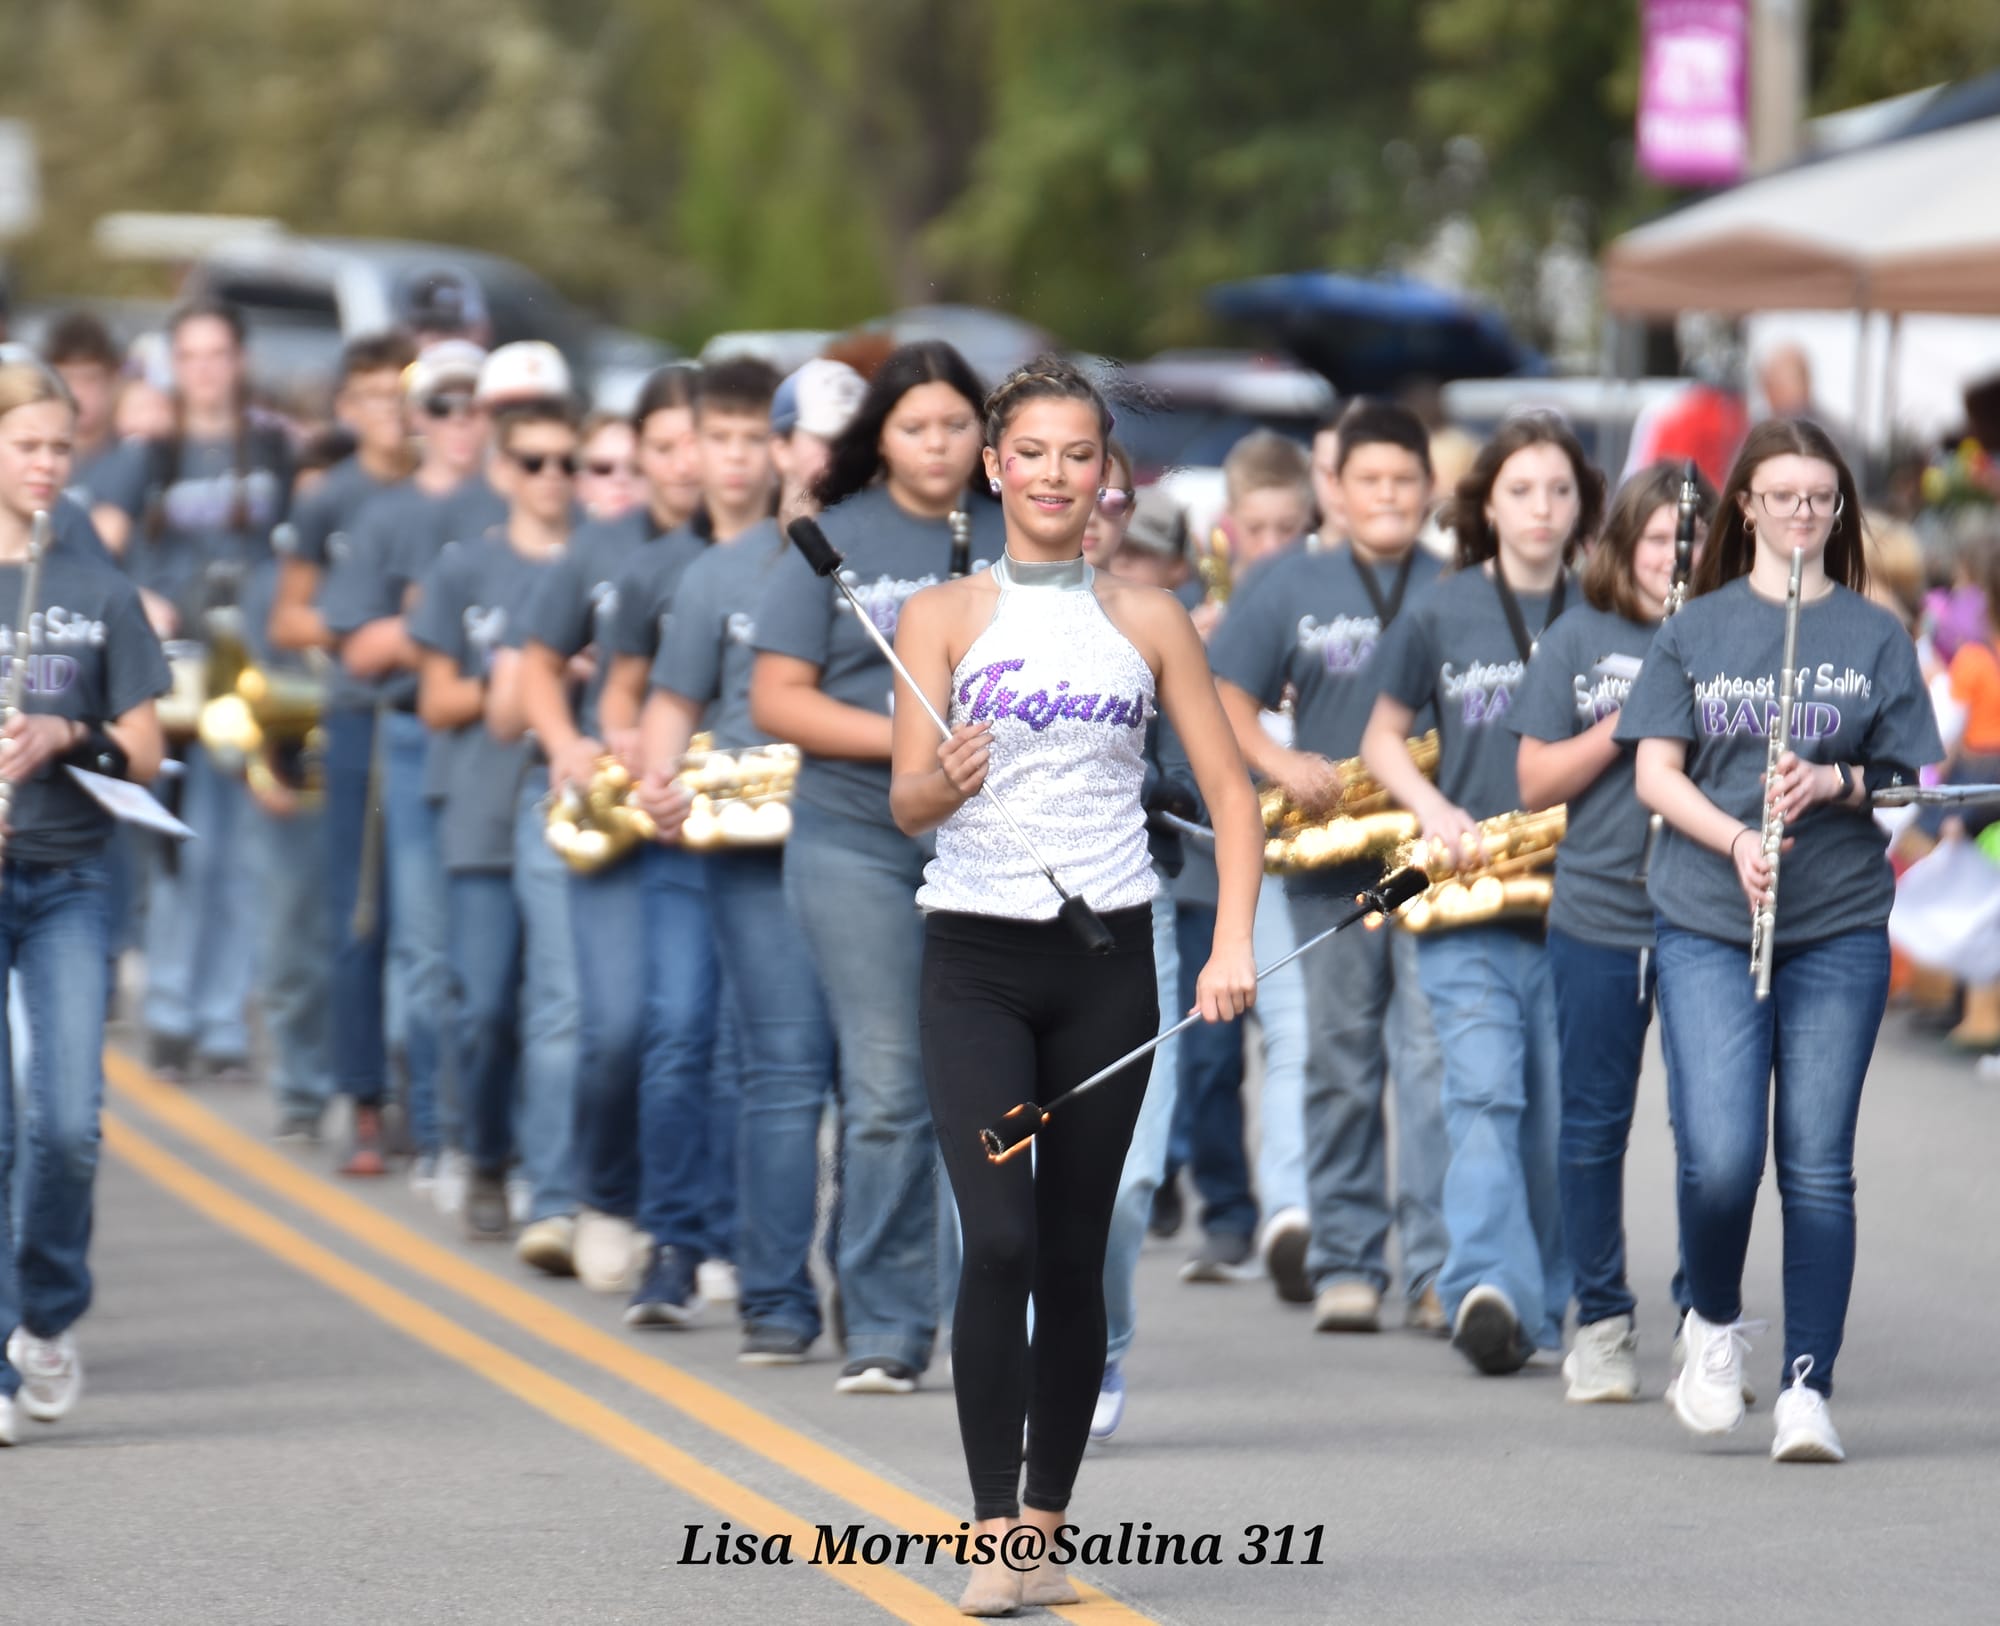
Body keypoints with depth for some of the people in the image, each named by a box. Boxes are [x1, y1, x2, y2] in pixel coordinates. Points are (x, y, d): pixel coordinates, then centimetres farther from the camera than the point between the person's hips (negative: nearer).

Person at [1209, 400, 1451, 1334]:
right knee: (1341, 1065, 7)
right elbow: (1225, 696, 8)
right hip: (1332, 861, 2)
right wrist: (1277, 763, -11)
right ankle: (1344, 1266, 14)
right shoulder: (1288, 588, 10)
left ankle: (1437, 1270, -11)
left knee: (1434, 1061, -10)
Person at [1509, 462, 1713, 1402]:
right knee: (1594, 1123, 5)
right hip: (1598, 916, 1)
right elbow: (1536, 783, 2)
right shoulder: (1579, 641, 6)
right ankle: (1601, 1323, 15)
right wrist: (1627, 725, -11)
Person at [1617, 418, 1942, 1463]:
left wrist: (1835, 782, -13)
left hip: (1839, 929, 1)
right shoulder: (1696, 628, 8)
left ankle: (1806, 1387, 3)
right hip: (1706, 926, -1)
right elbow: (1655, 772, 3)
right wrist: (1734, 837, -14)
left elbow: (1909, 777, 8)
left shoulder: (1874, 635, 8)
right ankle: (1713, 1326, 15)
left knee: (1818, 1167, -3)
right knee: (1719, 1158, -13)